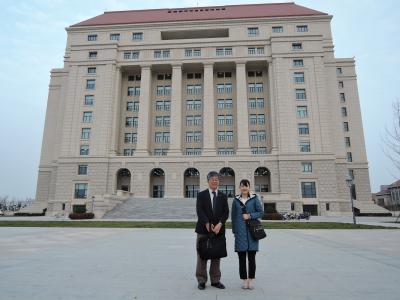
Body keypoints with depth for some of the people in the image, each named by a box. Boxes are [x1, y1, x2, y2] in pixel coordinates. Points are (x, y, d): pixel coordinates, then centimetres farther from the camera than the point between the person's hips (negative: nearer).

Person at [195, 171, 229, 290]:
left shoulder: (223, 196, 10)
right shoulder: (201, 195, 2)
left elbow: (226, 212, 1)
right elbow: (200, 211, -8)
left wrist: (219, 224, -14)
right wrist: (208, 225, -16)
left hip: (218, 230, 2)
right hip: (203, 229, -2)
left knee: (217, 256, 8)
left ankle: (215, 280, 20)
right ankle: (201, 280, 15)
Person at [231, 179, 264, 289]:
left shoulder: (254, 198, 3)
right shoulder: (236, 200, 7)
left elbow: (261, 212, 1)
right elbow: (233, 216, 11)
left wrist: (250, 215, -13)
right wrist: (234, 231, 8)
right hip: (240, 232, 1)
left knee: (252, 257, 4)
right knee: (241, 257, 4)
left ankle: (251, 280, 16)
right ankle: (244, 280, 15)